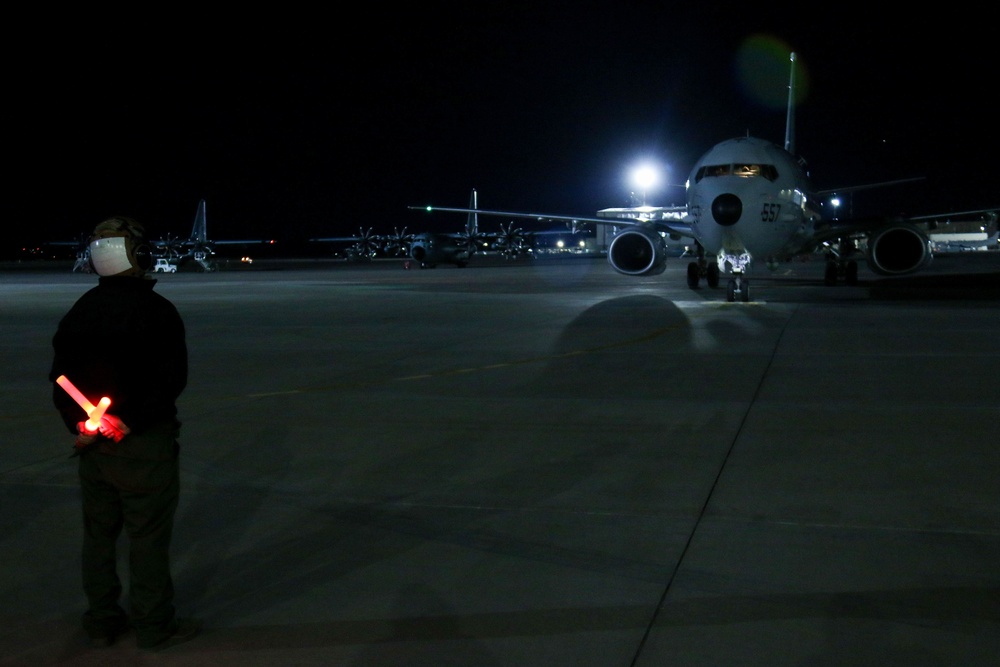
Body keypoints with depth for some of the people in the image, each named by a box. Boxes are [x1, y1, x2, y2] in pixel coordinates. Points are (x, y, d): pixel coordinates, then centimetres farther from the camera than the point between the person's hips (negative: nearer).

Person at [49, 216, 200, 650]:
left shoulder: (79, 311, 7)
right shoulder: (156, 310, -12)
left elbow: (60, 377, 7)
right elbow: (172, 380, -18)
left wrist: (79, 424, 0)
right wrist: (130, 421, -15)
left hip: (92, 445, 6)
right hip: (145, 444, -6)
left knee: (98, 533, 16)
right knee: (148, 536, 3)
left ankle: (102, 623, 27)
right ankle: (154, 627, 13)